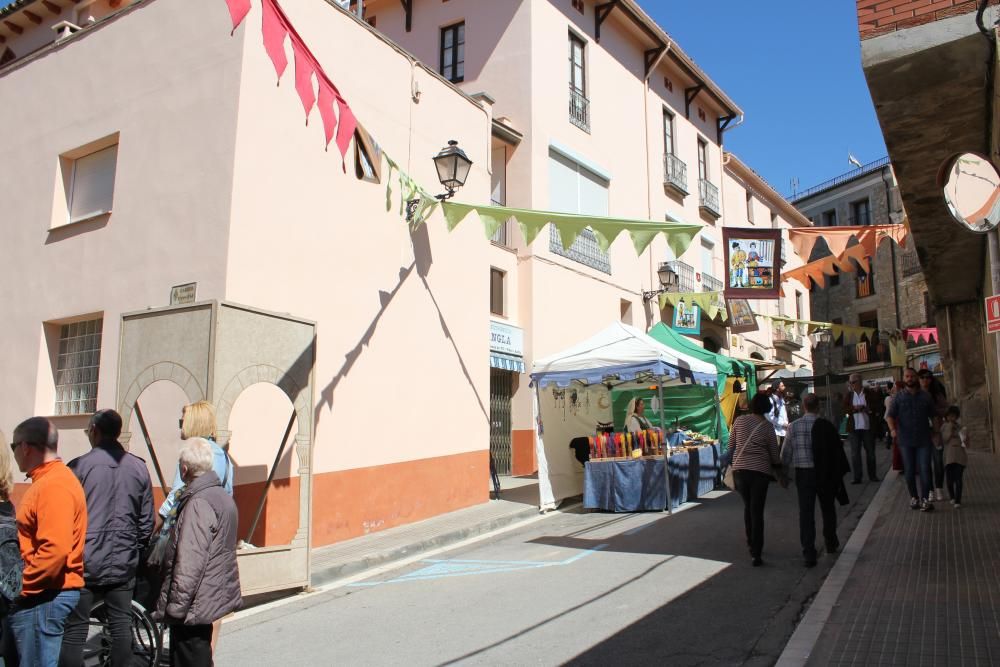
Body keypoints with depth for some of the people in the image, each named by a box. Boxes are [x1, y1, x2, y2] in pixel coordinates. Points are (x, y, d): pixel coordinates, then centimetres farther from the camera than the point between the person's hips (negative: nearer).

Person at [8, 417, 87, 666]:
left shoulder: (53, 486, -19)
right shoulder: (50, 480, 14)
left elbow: (55, 550, -28)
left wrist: (21, 587, -17)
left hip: (43, 596, -10)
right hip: (42, 594, 10)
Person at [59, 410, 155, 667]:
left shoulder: (79, 466, -8)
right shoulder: (139, 468, 2)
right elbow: (147, 522, 5)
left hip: (84, 562, -3)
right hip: (123, 563, 3)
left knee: (75, 630, 6)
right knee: (121, 625, 11)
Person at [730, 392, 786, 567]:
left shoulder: (739, 420, 1)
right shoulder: (767, 426, -6)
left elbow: (731, 444, 8)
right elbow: (774, 452, 1)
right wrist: (780, 473, 15)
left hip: (739, 469, 3)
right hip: (760, 470, -3)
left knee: (747, 507, 21)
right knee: (757, 511, 0)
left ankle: (751, 543, 33)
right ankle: (755, 554, -3)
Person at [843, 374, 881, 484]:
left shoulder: (870, 393, -1)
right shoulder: (848, 395, 6)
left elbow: (875, 408, -7)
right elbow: (845, 409, -2)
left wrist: (861, 407, -18)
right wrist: (855, 408, -20)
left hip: (868, 427, -1)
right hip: (854, 428, 1)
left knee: (870, 452, 10)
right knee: (855, 453, 1)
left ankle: (872, 475, 23)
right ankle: (857, 477, 4)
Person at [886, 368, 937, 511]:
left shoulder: (926, 396, 5)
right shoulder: (899, 397, 3)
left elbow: (933, 416, 10)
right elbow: (890, 415, -3)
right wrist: (892, 429, -20)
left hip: (924, 440, 0)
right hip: (906, 440, 0)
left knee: (924, 470, -7)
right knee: (909, 471, 6)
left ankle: (925, 499, -3)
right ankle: (914, 497, 18)